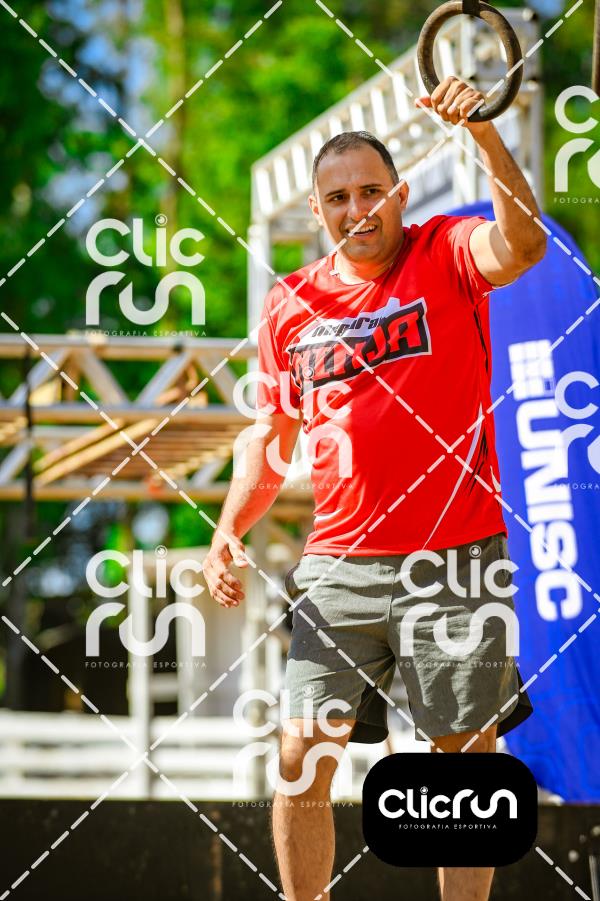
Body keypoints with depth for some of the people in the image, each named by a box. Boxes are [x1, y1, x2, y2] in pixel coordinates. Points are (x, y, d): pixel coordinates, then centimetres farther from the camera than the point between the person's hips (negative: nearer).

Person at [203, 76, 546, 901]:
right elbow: (273, 437, 16)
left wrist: (484, 134, -37)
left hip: (454, 560, -3)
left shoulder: (446, 255, -2)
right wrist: (230, 531, 3)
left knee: (465, 762, 3)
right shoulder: (290, 306, 8)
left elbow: (522, 246, -25)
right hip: (338, 568, 3)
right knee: (302, 763, -1)